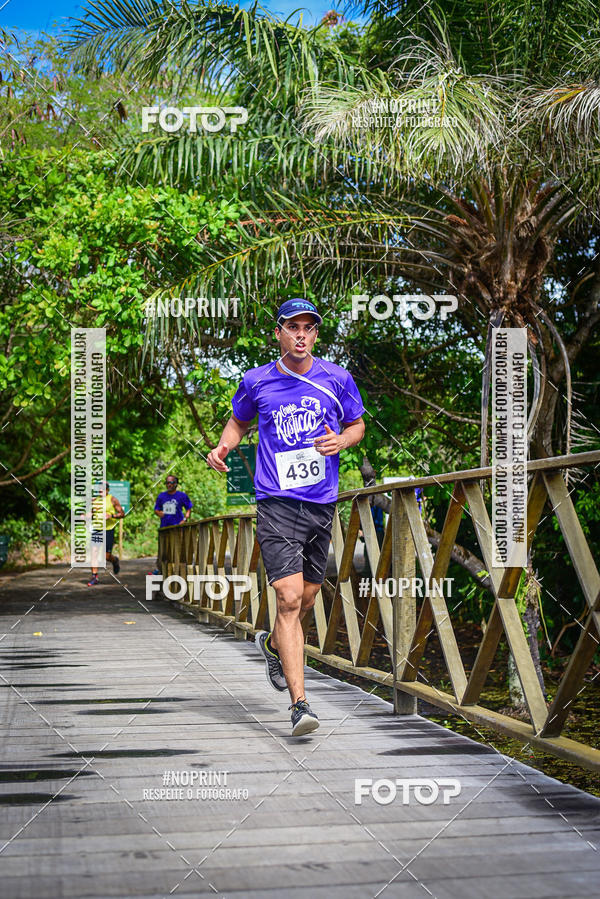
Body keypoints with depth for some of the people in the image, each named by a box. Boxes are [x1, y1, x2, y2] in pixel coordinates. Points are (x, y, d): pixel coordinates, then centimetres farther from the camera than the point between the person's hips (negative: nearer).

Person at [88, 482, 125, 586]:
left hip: (108, 530, -4)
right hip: (96, 529, 4)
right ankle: (94, 577, -3)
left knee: (107, 556, -1)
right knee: (94, 551, -9)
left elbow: (122, 514, -4)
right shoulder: (94, 500, 10)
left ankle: (115, 561, 35)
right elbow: (91, 514, 22)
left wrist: (110, 515, -20)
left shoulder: (112, 500, -3)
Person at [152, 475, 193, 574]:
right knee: (161, 548, 6)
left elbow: (189, 509, 5)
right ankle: (158, 568, 15)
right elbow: (156, 509, 18)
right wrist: (158, 512, -6)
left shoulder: (182, 495, 2)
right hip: (164, 527, 3)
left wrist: (184, 520, -10)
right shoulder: (161, 496, 11)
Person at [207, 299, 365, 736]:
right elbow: (239, 421, 20)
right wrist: (223, 446, -1)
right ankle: (300, 703, -15)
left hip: (322, 503, 3)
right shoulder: (256, 381, 2)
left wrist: (340, 441, -6)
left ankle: (273, 644, 48)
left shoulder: (337, 379, 4)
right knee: (289, 599, -15)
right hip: (277, 503, -3)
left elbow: (358, 425, 16)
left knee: (306, 600, 15)